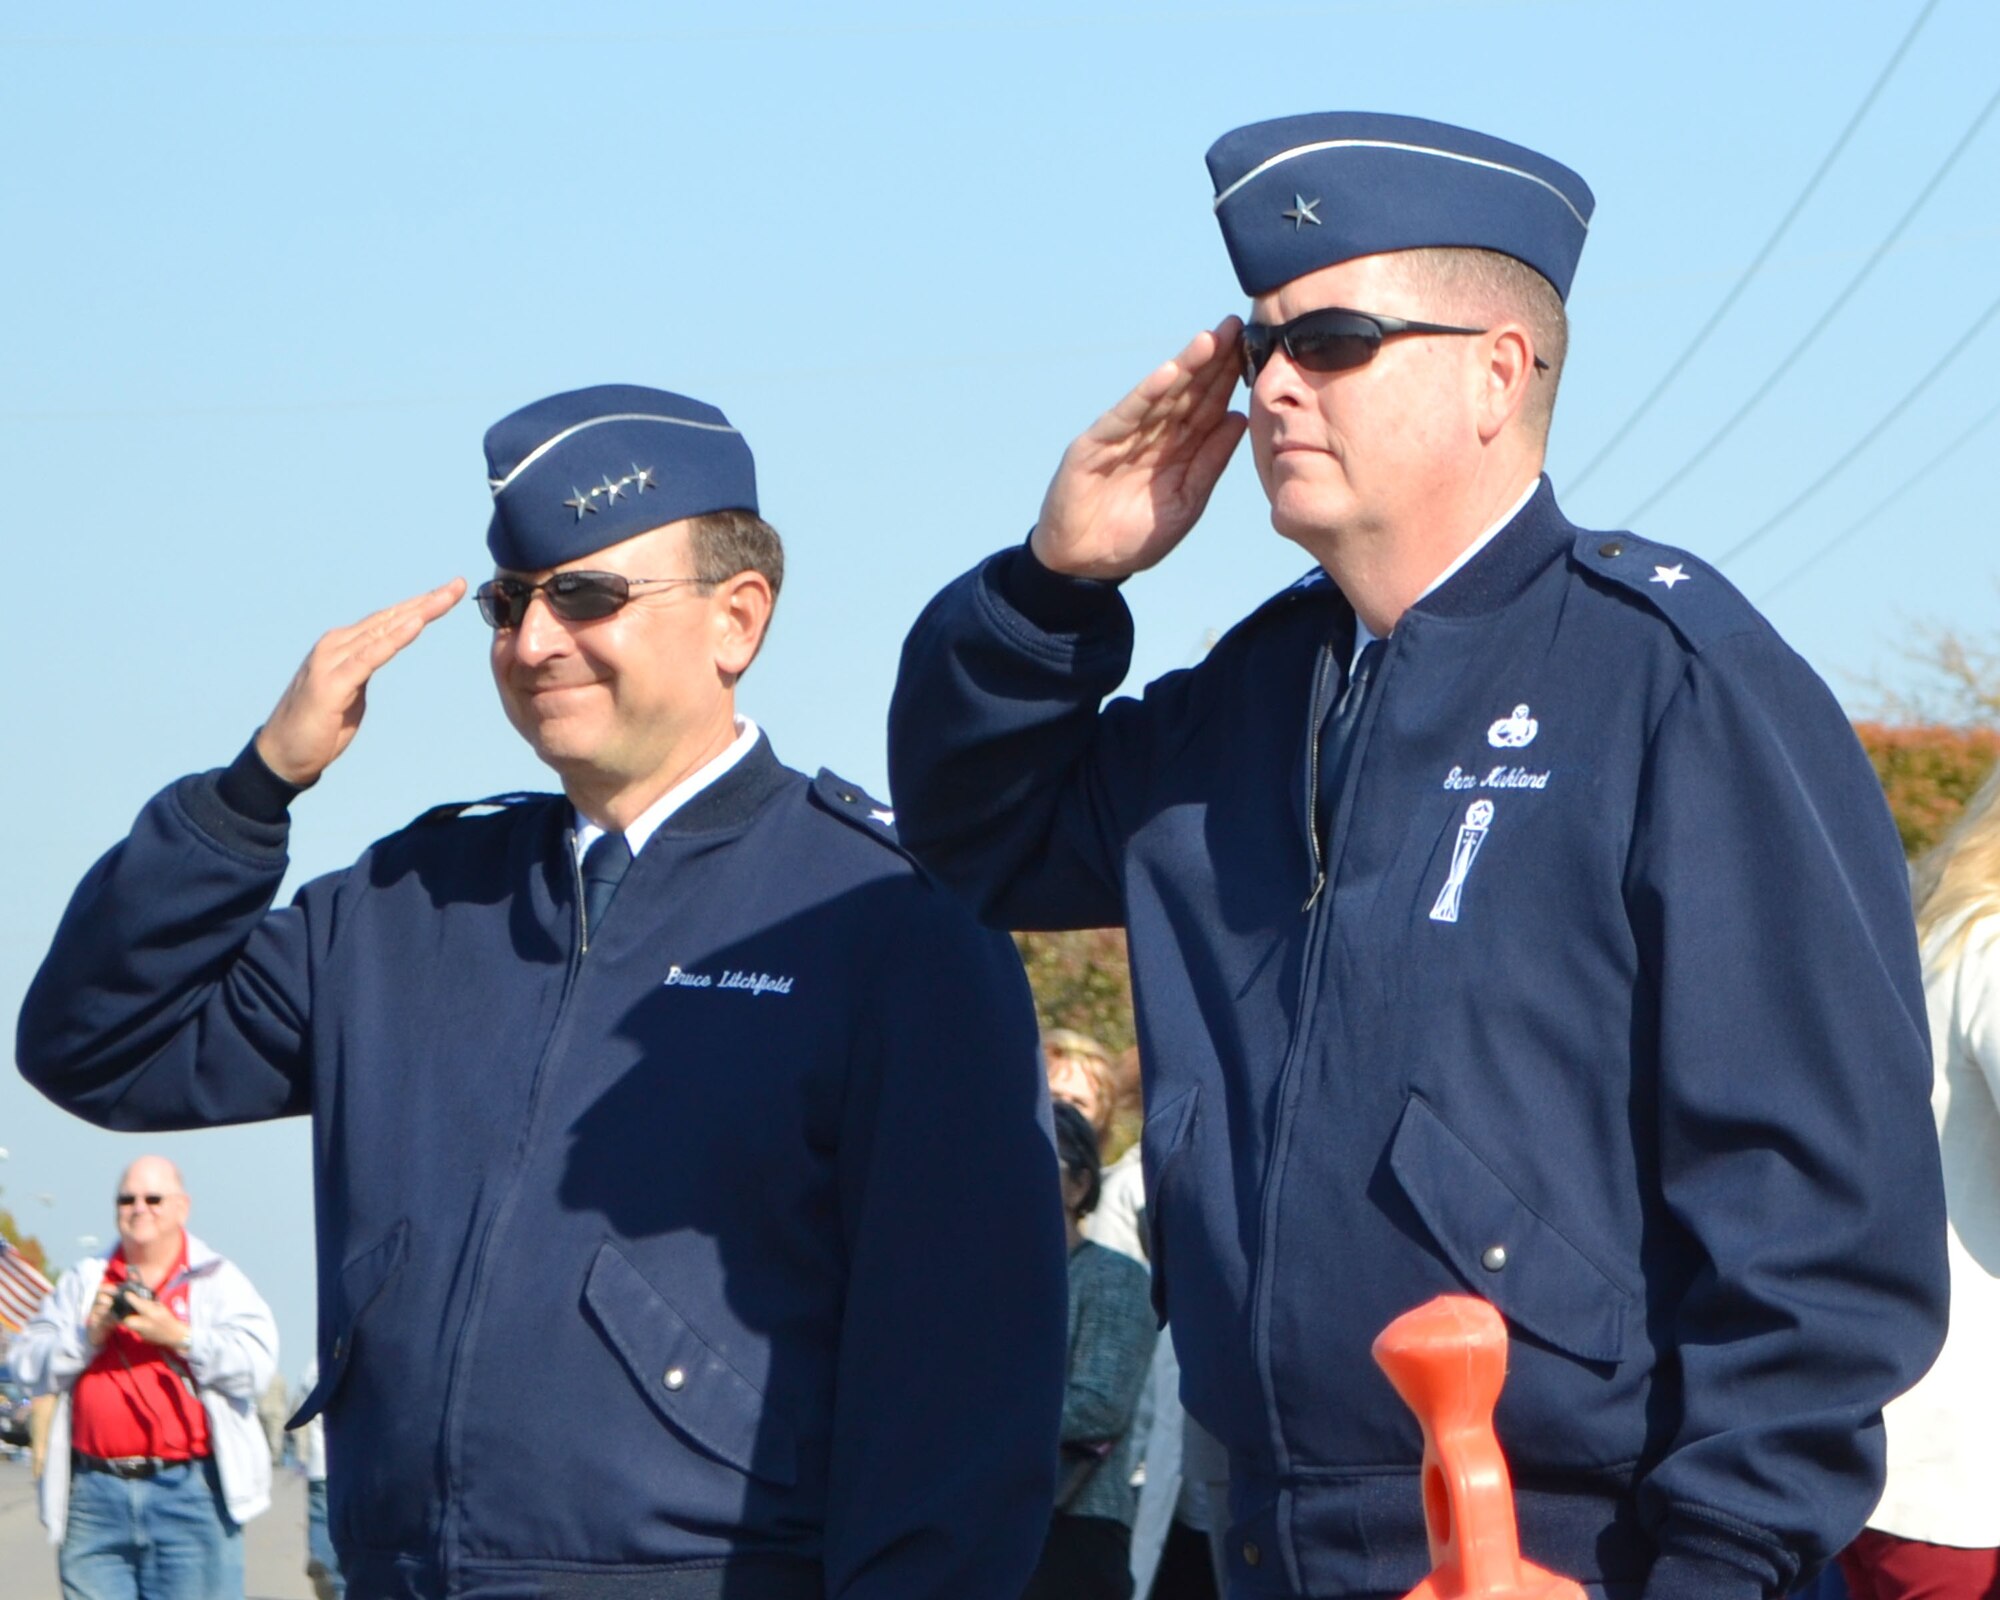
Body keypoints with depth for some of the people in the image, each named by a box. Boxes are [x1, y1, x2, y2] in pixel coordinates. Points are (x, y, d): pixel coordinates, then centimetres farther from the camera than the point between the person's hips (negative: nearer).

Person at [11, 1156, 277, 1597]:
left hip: (189, 1493, -3)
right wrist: (89, 1335, -6)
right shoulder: (83, 1282, 18)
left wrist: (179, 1337, -14)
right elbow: (29, 1362, 10)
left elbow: (257, 1361, -6)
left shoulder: (219, 1280, 9)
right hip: (95, 1491, 3)